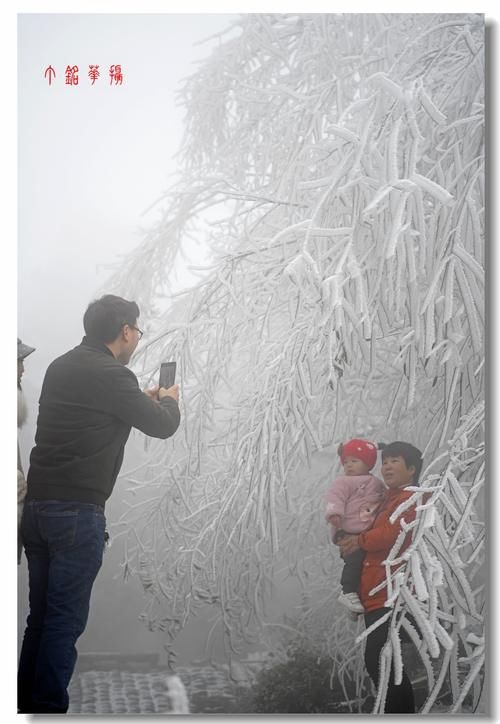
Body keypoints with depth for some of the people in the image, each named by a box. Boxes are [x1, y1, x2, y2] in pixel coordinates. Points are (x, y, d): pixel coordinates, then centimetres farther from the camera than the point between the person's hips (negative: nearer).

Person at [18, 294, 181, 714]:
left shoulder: (61, 368, 13)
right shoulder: (111, 375, -12)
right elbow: (162, 426, -2)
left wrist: (144, 400, 29)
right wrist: (169, 401, 19)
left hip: (37, 506, 8)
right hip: (77, 512, -8)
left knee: (41, 616, 14)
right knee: (65, 620, -2)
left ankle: (27, 703, 19)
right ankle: (48, 708, 0)